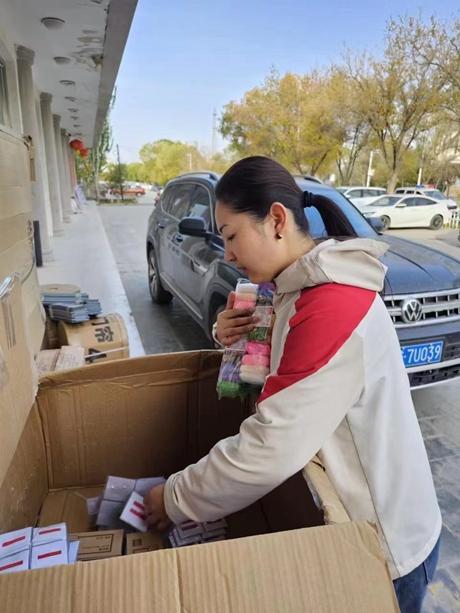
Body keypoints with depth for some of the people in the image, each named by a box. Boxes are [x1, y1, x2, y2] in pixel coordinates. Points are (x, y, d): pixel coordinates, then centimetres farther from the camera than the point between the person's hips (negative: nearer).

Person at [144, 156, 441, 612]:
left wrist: (175, 499, -16)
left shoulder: (333, 308, -31)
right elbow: (282, 373, 11)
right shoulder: (305, 287, -1)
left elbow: (271, 449, -30)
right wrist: (236, 339, -9)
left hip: (381, 542, -7)